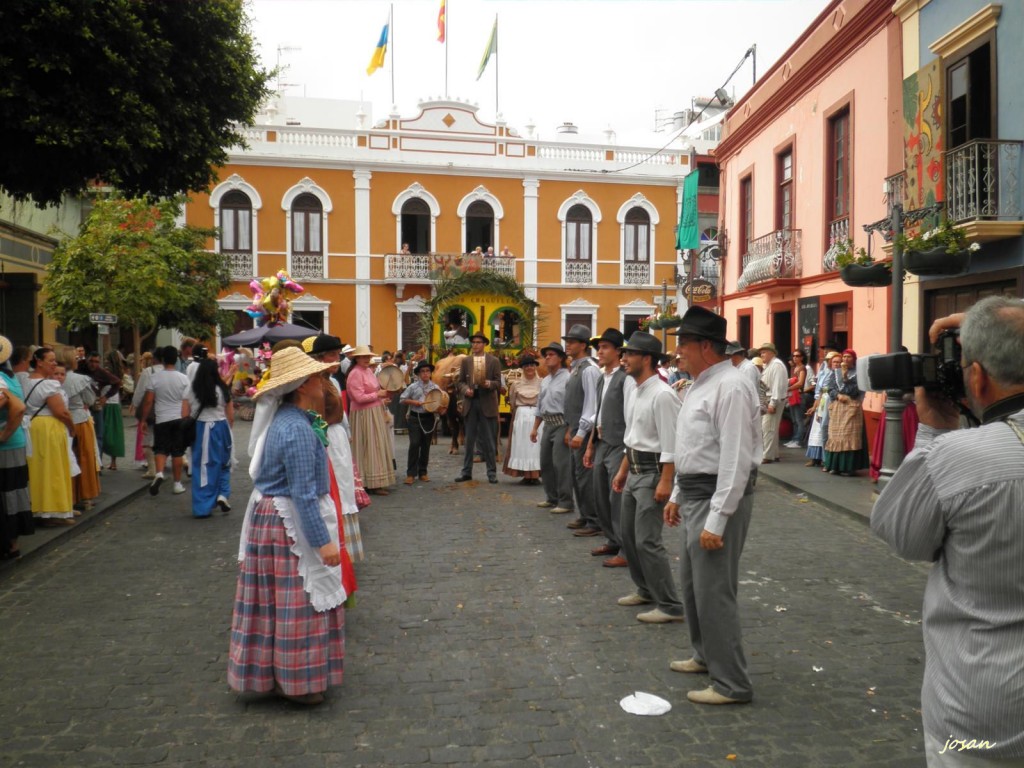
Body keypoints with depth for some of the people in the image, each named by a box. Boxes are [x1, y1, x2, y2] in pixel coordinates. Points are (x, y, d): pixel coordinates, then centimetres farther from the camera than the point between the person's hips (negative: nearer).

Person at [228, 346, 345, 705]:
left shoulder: (283, 419, 7)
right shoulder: (298, 429, -24)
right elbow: (304, 494, -25)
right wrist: (323, 541, -22)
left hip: (270, 515, 10)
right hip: (291, 525, -10)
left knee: (278, 601, 18)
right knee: (298, 603, 2)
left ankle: (271, 673, 32)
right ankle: (297, 681, 15)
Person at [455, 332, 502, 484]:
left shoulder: (494, 361, 2)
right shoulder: (465, 360, 8)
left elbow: (498, 383, -1)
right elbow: (460, 381, 8)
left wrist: (490, 383, -22)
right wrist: (465, 389, -12)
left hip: (487, 403, -2)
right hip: (470, 402, 2)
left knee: (488, 440, 3)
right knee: (469, 439, 8)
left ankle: (492, 472, 11)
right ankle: (466, 472, 16)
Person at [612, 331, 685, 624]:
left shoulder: (662, 395, -18)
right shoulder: (636, 393, 12)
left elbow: (671, 443, -22)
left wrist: (665, 482, -24)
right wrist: (623, 470, 20)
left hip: (653, 473, -10)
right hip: (634, 472, 10)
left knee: (647, 541, -8)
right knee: (629, 536, 17)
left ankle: (670, 606, 4)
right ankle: (646, 590, 34)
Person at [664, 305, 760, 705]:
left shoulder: (730, 387, -20)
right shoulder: (698, 386, 12)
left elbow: (736, 460, -24)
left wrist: (716, 520, -24)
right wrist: (678, 494, 21)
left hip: (720, 498, -10)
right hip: (695, 495, 11)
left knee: (714, 592, -3)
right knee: (692, 582, 22)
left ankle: (731, 684, 12)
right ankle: (706, 655, 41)